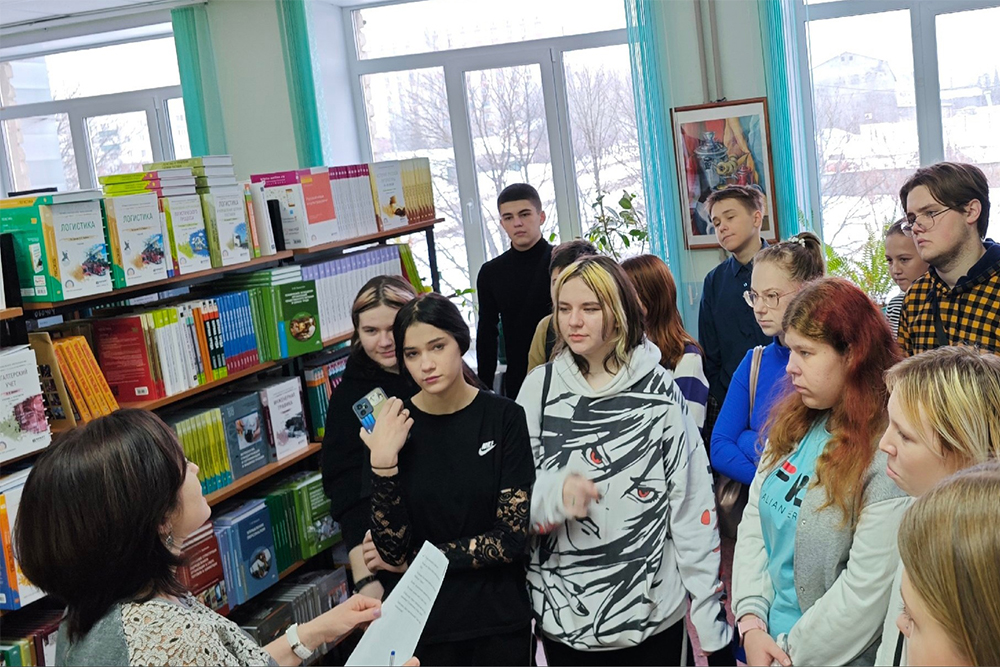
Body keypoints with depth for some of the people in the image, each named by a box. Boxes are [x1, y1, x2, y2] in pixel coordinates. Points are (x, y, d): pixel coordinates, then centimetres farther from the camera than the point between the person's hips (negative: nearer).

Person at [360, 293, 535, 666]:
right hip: (425, 621, 1)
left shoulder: (503, 418, -11)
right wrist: (383, 463, -23)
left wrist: (415, 559, -9)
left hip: (499, 620, -1)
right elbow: (392, 547, -11)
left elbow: (511, 538, -12)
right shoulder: (390, 428, -7)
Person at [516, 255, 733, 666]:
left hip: (653, 613, -2)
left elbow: (693, 505, -4)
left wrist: (711, 621, -4)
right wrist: (554, 493, -20)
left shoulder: (657, 389, -6)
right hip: (562, 615, 2)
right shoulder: (540, 386, -1)